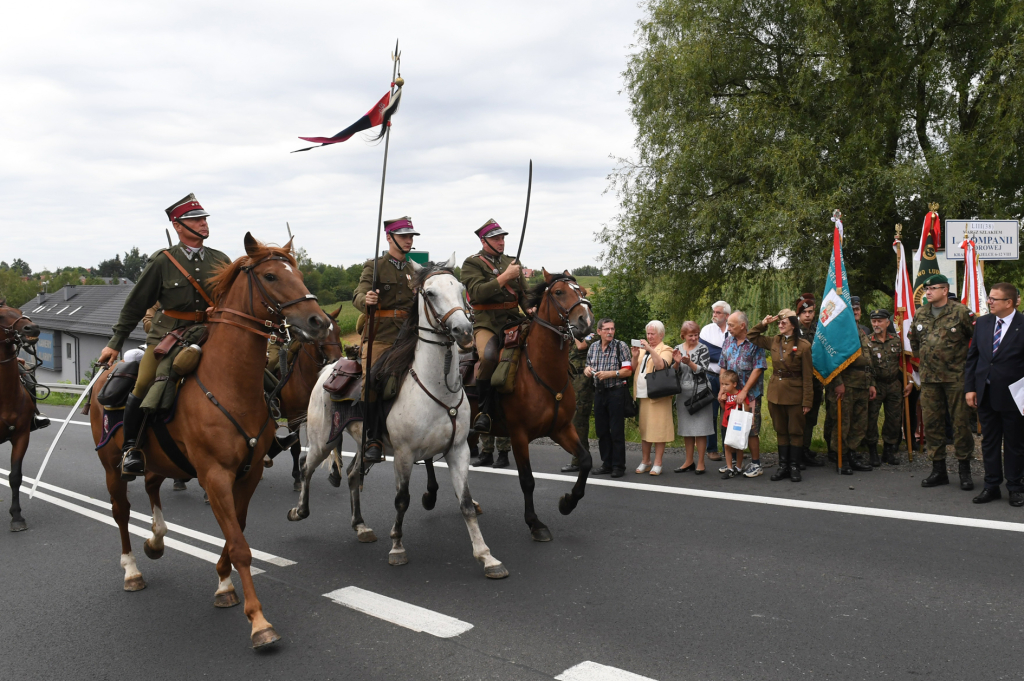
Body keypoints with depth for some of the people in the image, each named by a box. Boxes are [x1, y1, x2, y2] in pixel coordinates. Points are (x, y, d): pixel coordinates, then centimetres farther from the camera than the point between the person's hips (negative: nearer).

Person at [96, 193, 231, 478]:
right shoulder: (162, 261, 1)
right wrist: (115, 343, 7)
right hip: (167, 336, -2)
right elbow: (135, 305, 6)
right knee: (143, 387, -17)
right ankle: (131, 447, 6)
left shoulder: (221, 261, 10)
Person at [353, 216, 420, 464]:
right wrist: (366, 299, -34)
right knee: (371, 385, -15)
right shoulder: (375, 266, 2)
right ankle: (373, 440, -2)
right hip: (380, 336, -4)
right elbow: (358, 297, -12)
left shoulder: (413, 269, 20)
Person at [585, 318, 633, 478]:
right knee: (601, 430, 10)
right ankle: (606, 464, 20)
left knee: (617, 431, -2)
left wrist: (610, 374, -18)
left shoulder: (621, 346, -4)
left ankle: (618, 466, 5)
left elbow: (628, 371, -9)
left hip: (616, 392, -5)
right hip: (599, 392, 6)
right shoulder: (593, 348, 11)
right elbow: (588, 367, 21)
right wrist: (587, 370, -2)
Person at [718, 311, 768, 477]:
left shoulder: (754, 343, -8)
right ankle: (737, 463, 19)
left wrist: (744, 391, -16)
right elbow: (723, 367, 13)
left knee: (751, 430, 0)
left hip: (750, 394, -5)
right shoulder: (728, 342, 9)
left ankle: (756, 464, 12)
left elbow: (758, 369, -13)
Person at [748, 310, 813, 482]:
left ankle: (794, 467, 15)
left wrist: (807, 401, -11)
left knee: (795, 432, 6)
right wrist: (764, 324, 2)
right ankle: (783, 466, 19)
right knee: (781, 431, 12)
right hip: (775, 393, 5)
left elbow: (807, 376, -9)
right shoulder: (774, 342, 5)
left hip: (794, 395, -5)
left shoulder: (803, 346, -9)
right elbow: (752, 337, 17)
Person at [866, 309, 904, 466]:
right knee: (871, 417, -5)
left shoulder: (896, 340, 6)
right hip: (875, 385, -3)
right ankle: (872, 452, 6)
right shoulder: (867, 341, -4)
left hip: (894, 384, 3)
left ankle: (889, 450, 21)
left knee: (894, 418, 7)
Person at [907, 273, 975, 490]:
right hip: (928, 378, 5)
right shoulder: (920, 314, 10)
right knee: (931, 423, 6)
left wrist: (967, 360, 0)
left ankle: (965, 470, 10)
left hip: (956, 377, -5)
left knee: (961, 422, 0)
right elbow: (914, 341, 24)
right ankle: (938, 469, 16)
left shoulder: (960, 312, -5)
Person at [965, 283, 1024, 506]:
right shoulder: (982, 323, 4)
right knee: (989, 442, 12)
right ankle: (991, 486, 21)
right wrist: (969, 387, 2)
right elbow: (972, 356, 8)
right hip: (985, 394, 4)